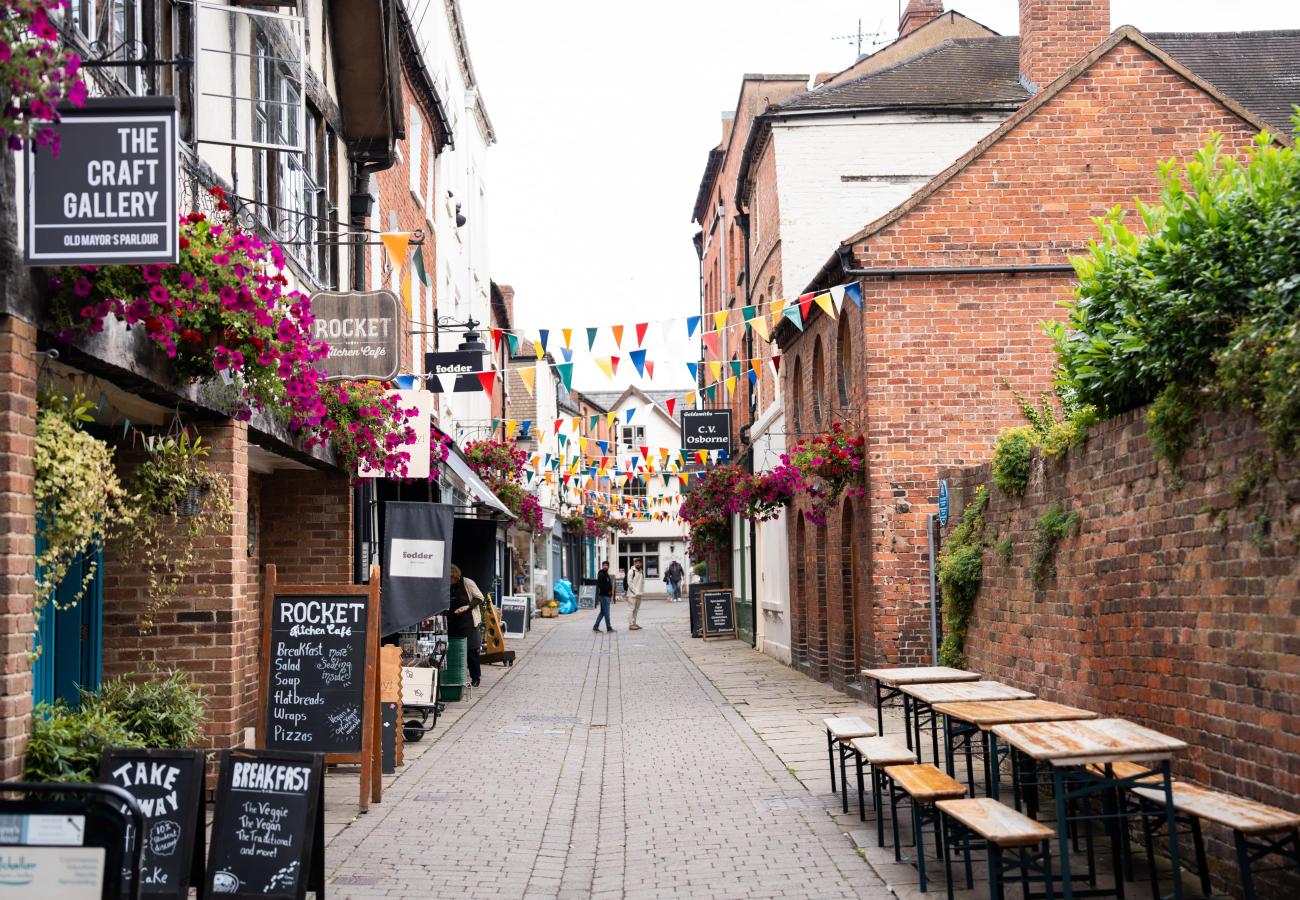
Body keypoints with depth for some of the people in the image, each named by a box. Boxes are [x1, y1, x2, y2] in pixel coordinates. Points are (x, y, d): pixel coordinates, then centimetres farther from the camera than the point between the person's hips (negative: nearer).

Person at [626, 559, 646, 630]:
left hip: (639, 594, 7)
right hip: (632, 594, -7)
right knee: (632, 609, -8)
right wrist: (635, 592, -14)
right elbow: (629, 583, -11)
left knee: (636, 609, 10)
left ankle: (634, 623, 16)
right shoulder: (631, 571, -7)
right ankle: (631, 624, -7)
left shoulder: (642, 572, 13)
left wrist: (642, 591, 4)